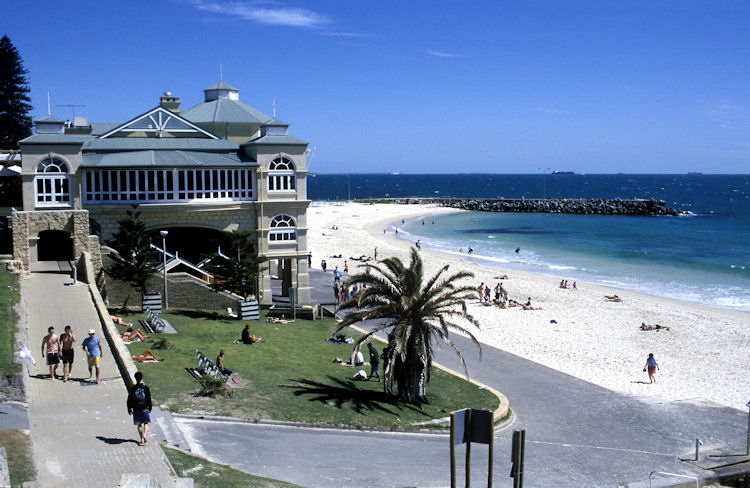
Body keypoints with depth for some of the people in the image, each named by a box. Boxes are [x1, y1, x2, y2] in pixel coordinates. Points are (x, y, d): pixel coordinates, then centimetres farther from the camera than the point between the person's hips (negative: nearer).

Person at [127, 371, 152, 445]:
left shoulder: (132, 388, -5)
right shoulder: (145, 388, -6)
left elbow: (129, 400, 0)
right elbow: (149, 399, 0)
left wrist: (129, 409, 9)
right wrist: (149, 408, 12)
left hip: (136, 409, 1)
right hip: (144, 409, 0)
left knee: (139, 424, 12)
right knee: (146, 423, 15)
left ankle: (142, 439, 10)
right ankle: (144, 435, -7)